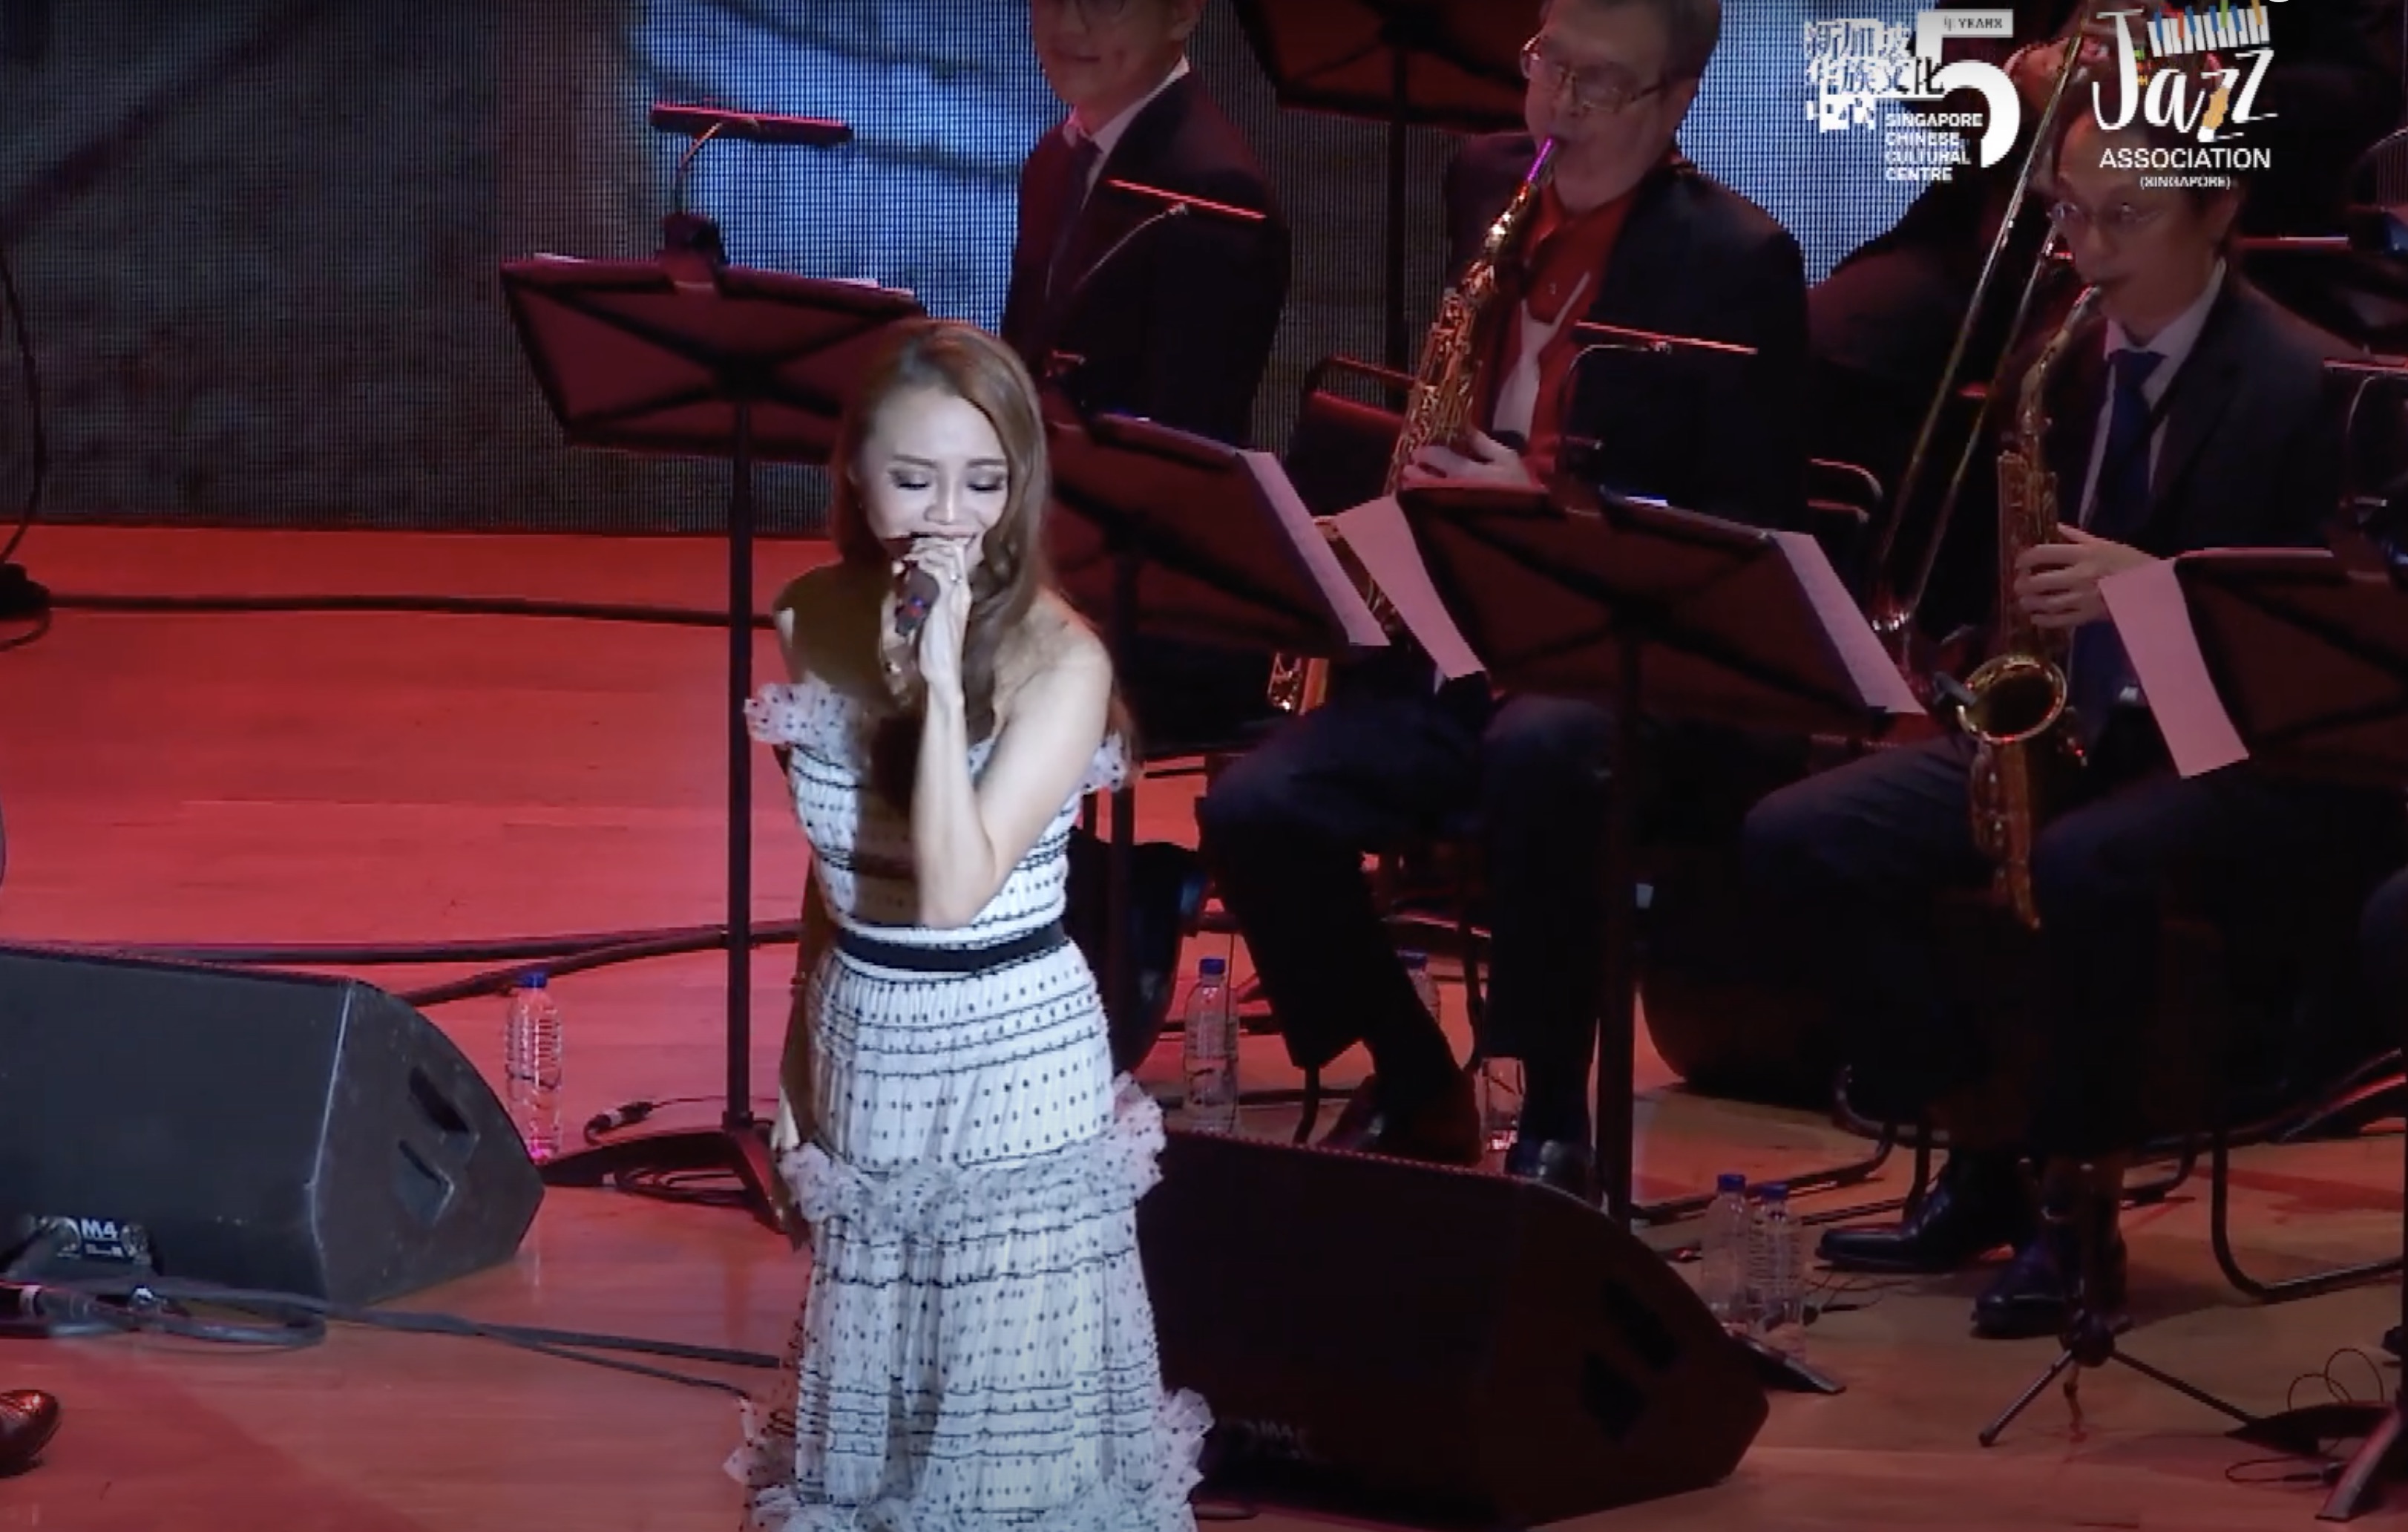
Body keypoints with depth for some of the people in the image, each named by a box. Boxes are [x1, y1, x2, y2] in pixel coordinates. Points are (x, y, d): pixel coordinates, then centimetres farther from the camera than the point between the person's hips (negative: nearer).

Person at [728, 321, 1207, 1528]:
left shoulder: (1058, 661, -17)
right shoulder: (817, 622, -1)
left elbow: (952, 890, -26)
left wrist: (941, 678, -30)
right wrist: (798, 1052, 13)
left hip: (1015, 1071, -5)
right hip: (867, 1061, 5)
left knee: (1013, 1406, 0)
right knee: (874, 1406, 13)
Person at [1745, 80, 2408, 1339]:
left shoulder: (2304, 385, -12)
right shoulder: (2069, 361, 8)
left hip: (2251, 751, -7)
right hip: (2069, 717, 7)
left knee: (2081, 865, -39)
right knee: (1796, 839, -9)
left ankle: (2079, 1200, -19)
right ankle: (1978, 1154, -1)